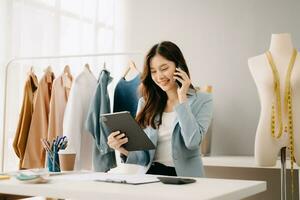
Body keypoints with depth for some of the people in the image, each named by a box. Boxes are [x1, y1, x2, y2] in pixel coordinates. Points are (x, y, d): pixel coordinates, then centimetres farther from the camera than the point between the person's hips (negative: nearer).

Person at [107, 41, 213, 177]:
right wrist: (124, 149, -12)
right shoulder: (146, 103, 11)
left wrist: (182, 98, -8)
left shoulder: (202, 100, 2)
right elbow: (142, 154, 9)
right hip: (151, 174, 2)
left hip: (184, 177, -2)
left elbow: (193, 142, -13)